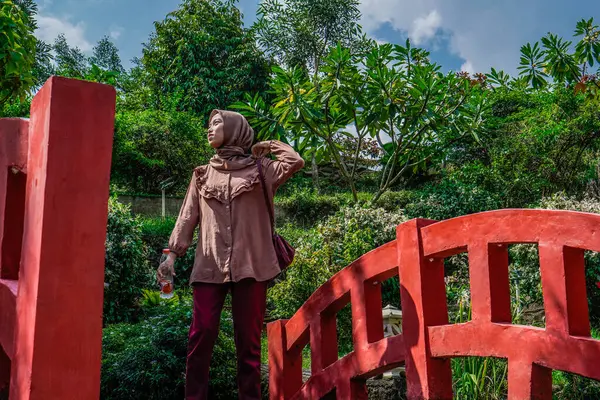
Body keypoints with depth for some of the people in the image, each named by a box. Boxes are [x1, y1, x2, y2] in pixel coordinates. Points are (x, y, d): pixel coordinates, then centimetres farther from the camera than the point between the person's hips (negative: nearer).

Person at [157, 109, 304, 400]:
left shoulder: (259, 169, 8)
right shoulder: (203, 174, 16)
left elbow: (295, 162, -7)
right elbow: (188, 216, 12)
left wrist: (268, 145, 9)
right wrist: (172, 254, 4)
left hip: (250, 265, -2)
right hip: (209, 266, 2)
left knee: (248, 338, 4)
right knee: (201, 335, -1)